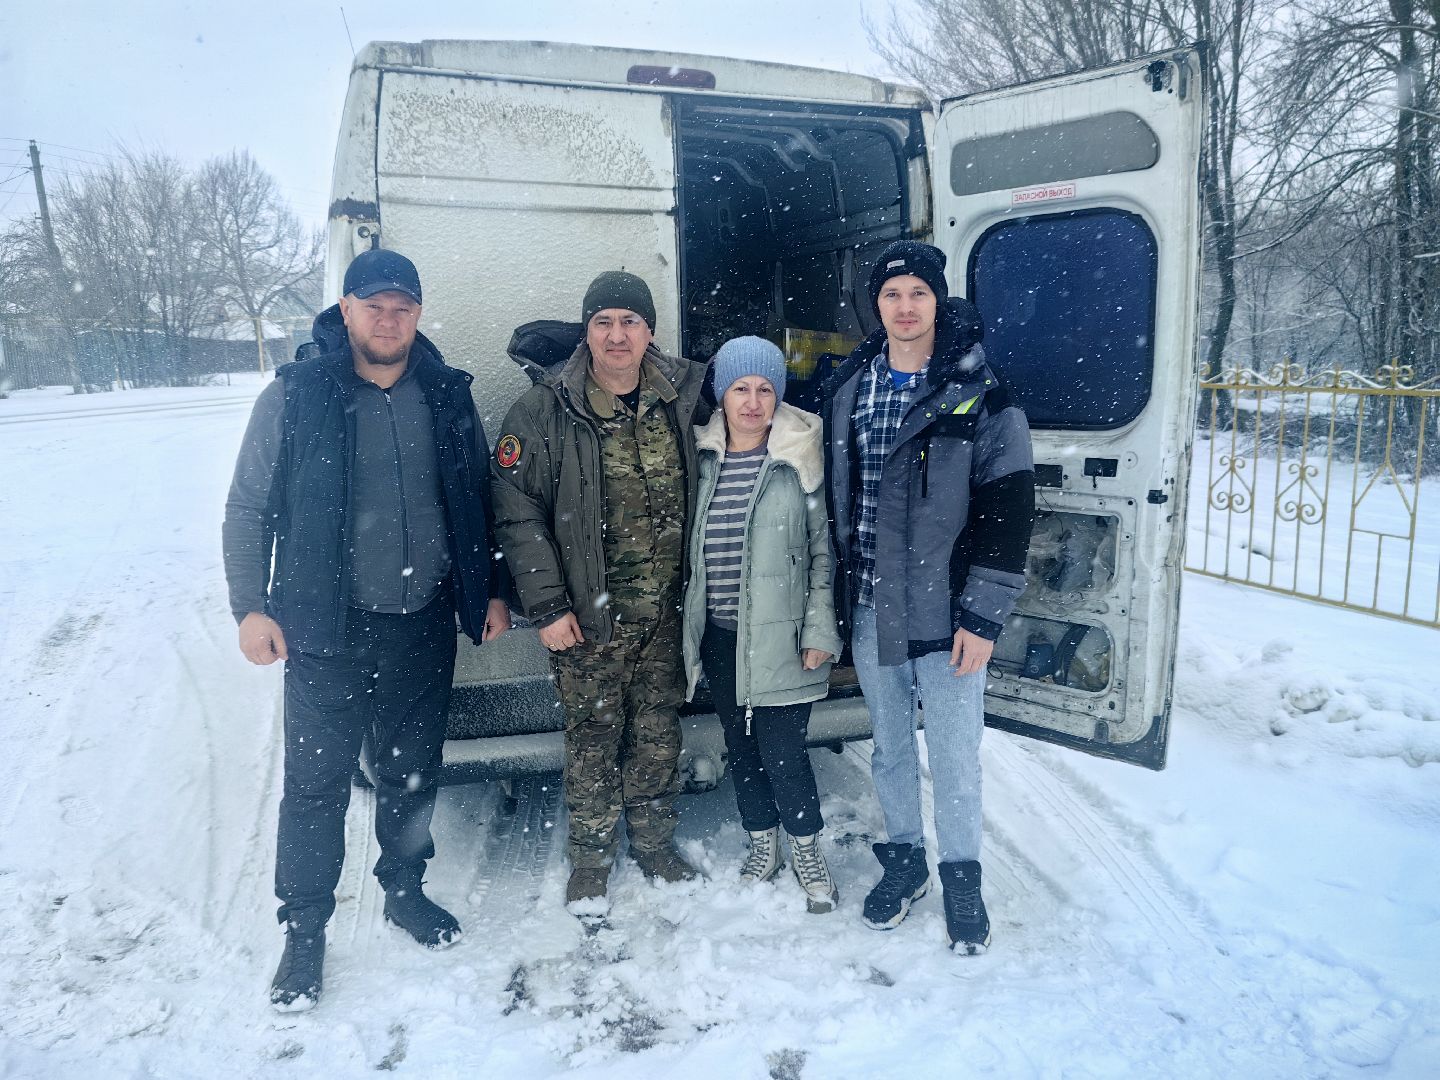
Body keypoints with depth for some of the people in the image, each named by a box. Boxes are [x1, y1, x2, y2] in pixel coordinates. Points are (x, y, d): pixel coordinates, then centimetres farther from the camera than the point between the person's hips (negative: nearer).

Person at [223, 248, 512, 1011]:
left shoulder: (447, 395, 4)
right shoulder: (294, 396, -5)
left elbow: (477, 503, 11)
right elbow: (248, 510, -2)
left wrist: (491, 591, 10)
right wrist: (250, 607, -8)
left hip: (424, 625, 3)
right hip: (327, 630, -3)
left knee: (413, 773, 16)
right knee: (315, 783, 4)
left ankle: (405, 891, 37)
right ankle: (304, 931, 23)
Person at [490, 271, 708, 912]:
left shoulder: (681, 399, 2)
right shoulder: (545, 412, -8)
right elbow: (517, 513, -9)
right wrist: (546, 606, -12)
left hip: (667, 609, 3)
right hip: (590, 614, -3)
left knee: (659, 733, 14)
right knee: (592, 737, 8)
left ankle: (654, 844, 34)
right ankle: (590, 859, 28)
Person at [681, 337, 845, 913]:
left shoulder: (799, 458, -5)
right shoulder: (703, 459, 6)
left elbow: (823, 548, -5)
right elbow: (692, 547, 12)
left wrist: (820, 630, -10)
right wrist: (689, 620, 12)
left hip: (779, 636, -4)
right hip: (720, 635, 4)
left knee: (783, 751, -3)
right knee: (741, 746, 15)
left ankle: (807, 852, 22)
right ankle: (763, 845, 35)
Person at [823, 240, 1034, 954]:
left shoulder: (981, 395, -7)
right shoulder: (846, 390, 6)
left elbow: (1008, 511, -9)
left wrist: (983, 616, -13)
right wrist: (839, 596, 11)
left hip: (946, 613, -4)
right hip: (869, 608, 4)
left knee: (953, 756, 6)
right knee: (890, 747, 17)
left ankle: (961, 878, 28)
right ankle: (903, 859, 37)